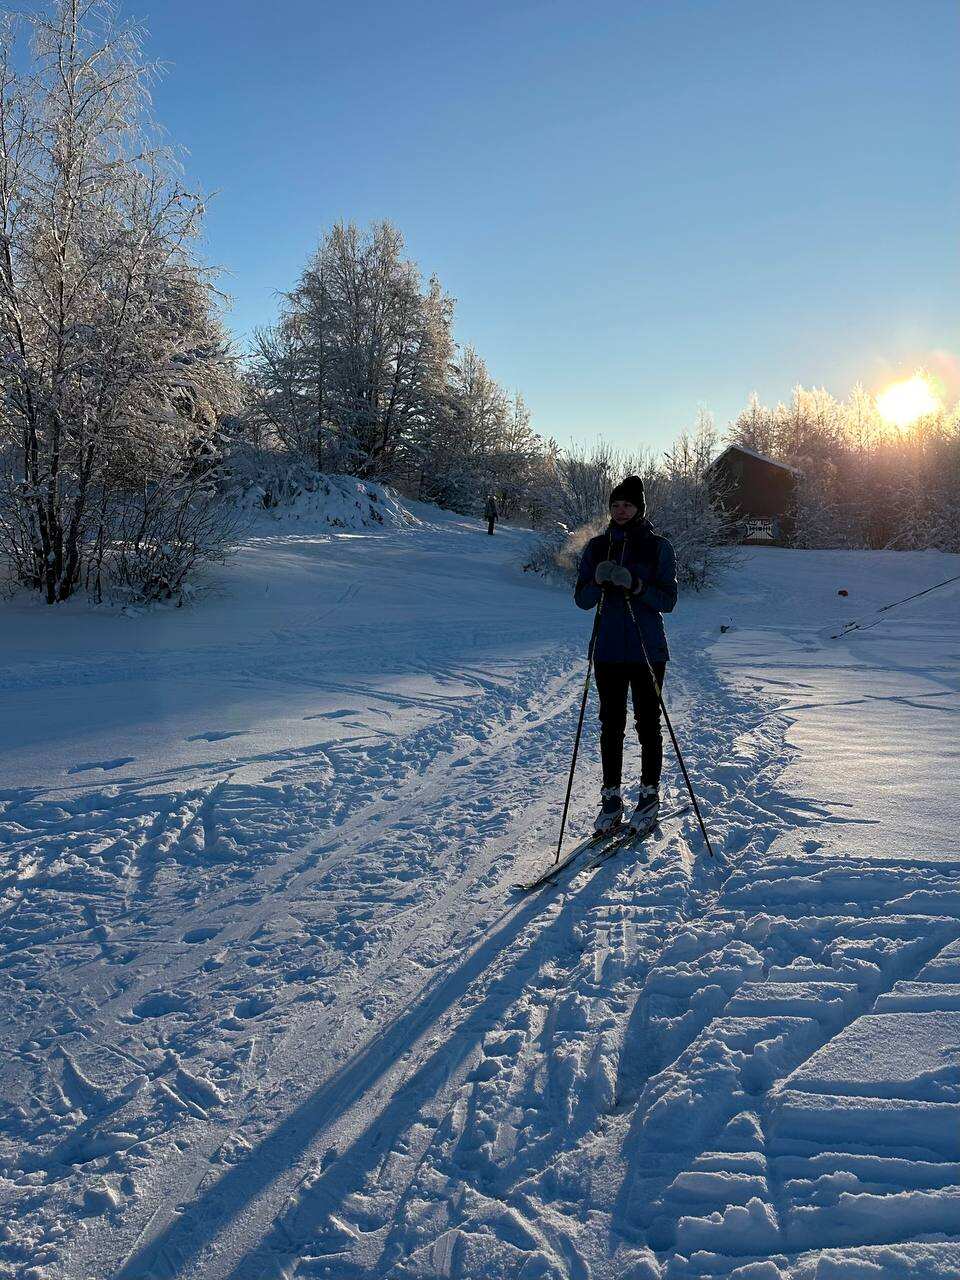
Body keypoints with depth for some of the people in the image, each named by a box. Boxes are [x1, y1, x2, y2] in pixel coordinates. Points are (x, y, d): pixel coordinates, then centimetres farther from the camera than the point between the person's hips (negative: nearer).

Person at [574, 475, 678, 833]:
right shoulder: (597, 547, 7)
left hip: (648, 651, -2)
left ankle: (649, 794, 18)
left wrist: (634, 585, -22)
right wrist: (599, 580, -16)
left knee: (647, 724, 4)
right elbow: (582, 600, 4)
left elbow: (668, 600, -6)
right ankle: (611, 797, 15)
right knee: (611, 725, 6)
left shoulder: (658, 547, 0)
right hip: (609, 651, 2)